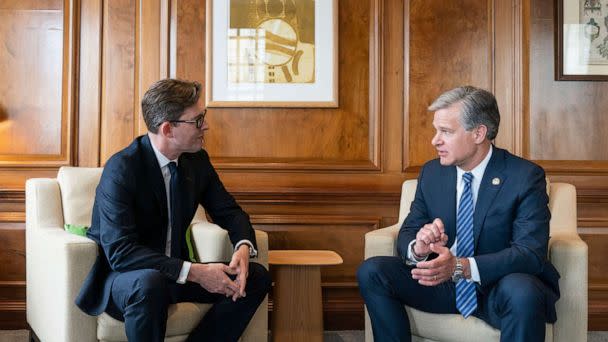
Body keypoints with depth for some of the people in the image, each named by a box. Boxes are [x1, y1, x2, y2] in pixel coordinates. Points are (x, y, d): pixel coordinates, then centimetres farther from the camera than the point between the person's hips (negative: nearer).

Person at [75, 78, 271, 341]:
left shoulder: (197, 160, 0)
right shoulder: (121, 168, -21)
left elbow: (228, 211, 9)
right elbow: (120, 251, -27)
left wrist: (243, 248, -14)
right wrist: (194, 272, -32)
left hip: (176, 273, 7)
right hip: (122, 277, -6)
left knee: (257, 277, -8)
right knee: (150, 284, -40)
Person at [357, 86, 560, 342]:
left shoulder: (526, 177, -11)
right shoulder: (431, 173, 4)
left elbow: (531, 253, -20)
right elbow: (407, 234, 5)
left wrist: (462, 266, -33)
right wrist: (418, 248, -22)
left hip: (497, 287, -4)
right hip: (442, 282, 4)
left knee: (521, 291, -38)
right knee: (371, 271, -17)